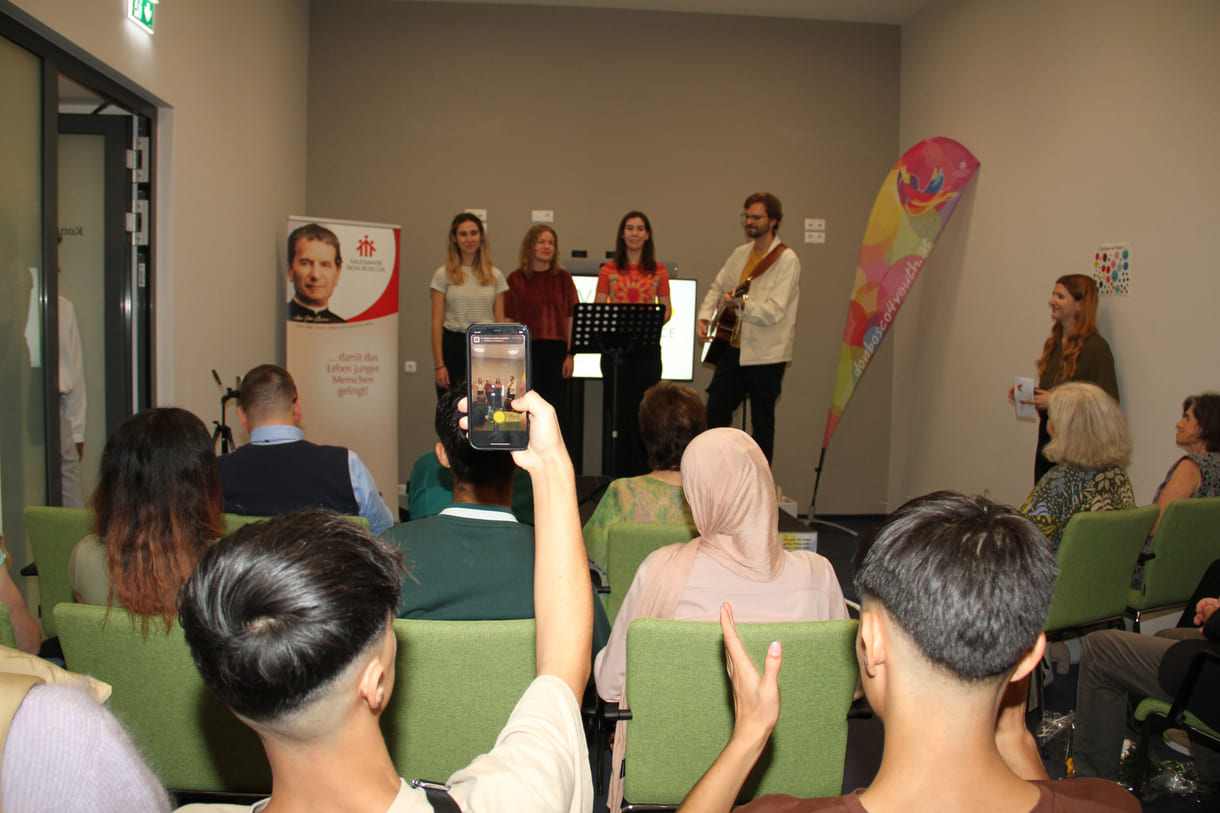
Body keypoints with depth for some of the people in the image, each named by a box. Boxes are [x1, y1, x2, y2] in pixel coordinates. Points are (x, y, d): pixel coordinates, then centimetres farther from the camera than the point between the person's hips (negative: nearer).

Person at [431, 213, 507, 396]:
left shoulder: (495, 276, 9)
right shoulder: (444, 275, 3)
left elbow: (500, 321, 9)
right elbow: (437, 322, -1)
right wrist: (439, 365, -7)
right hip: (453, 347, -1)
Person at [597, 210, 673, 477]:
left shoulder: (658, 272, 7)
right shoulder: (608, 271, 7)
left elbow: (667, 309, 9)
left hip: (647, 348, 0)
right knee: (619, 410, 2)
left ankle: (644, 474, 7)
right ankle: (619, 476, 8)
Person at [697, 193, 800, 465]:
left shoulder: (786, 259, -11)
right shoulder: (740, 254, 12)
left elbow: (774, 311, -20)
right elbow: (717, 287, 21)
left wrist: (741, 305, -31)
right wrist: (704, 317, 4)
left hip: (765, 355, -7)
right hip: (733, 348, 7)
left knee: (762, 424, 3)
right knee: (715, 413, 8)